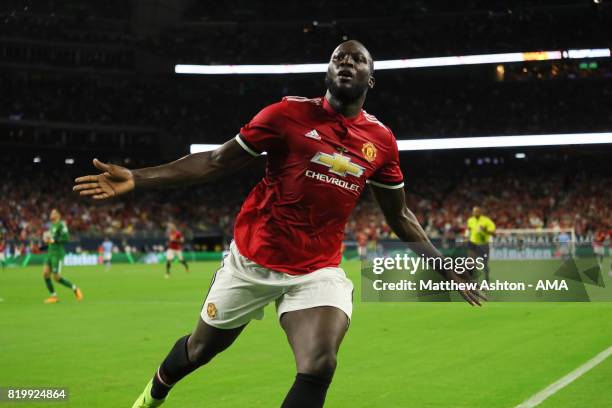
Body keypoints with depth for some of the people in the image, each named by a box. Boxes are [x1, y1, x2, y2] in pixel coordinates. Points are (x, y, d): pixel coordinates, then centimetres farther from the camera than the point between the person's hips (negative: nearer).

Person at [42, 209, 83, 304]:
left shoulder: (61, 225, -8)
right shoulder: (52, 226, 17)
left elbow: (66, 238, -18)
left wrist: (53, 240, -18)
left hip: (58, 254, -8)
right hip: (50, 253, 8)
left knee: (56, 277, -9)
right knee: (45, 273, -6)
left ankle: (75, 289, 9)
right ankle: (53, 296, 1)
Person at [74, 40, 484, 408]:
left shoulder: (381, 140, 0)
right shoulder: (290, 113, -9)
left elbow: (400, 215, 13)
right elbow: (217, 162, -6)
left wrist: (445, 268, 10)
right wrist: (137, 178, -12)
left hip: (319, 270, 1)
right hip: (252, 259, -1)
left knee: (319, 369, -21)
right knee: (200, 349, 17)